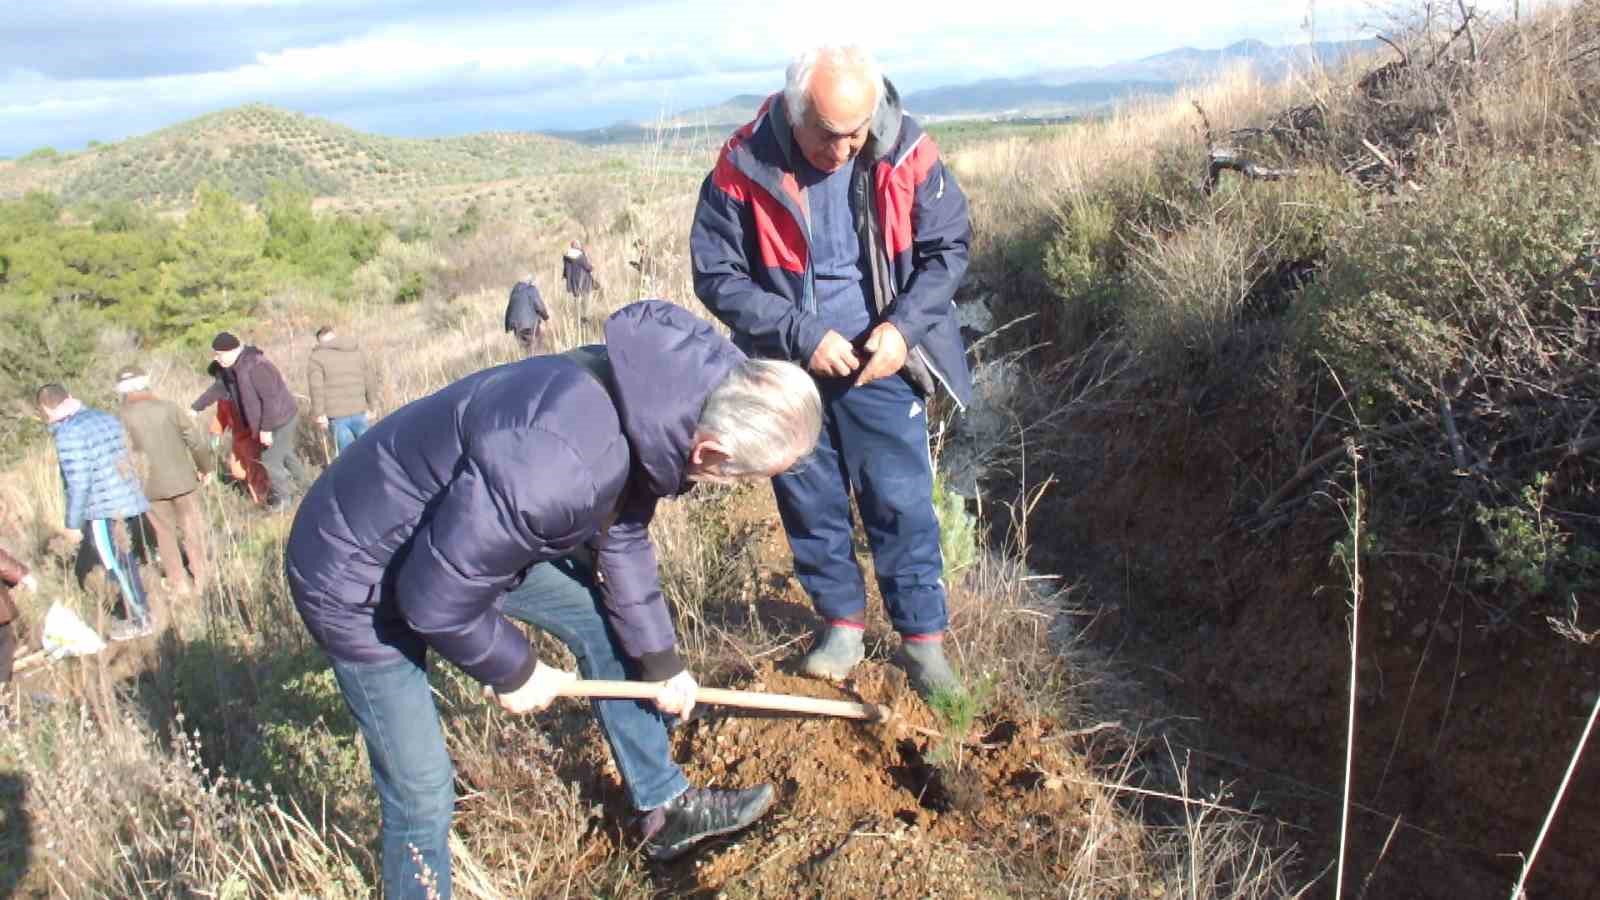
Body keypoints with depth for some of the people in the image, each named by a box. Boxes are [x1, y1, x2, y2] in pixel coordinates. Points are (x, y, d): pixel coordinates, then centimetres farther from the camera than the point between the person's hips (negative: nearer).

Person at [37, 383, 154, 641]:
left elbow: (78, 483, -18)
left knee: (118, 567, 6)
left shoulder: (68, 433, -17)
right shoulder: (107, 418, 7)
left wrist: (73, 523, -9)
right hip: (127, 501, 8)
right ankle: (140, 612, 30)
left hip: (102, 509, -8)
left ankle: (141, 621, 16)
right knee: (125, 563, 20)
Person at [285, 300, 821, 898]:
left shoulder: (647, 405, -14)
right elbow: (436, 596, -30)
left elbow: (622, 540, 3)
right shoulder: (553, 461, -42)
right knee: (421, 791, -4)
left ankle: (664, 807, 30)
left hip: (465, 530, 8)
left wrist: (662, 664, 12)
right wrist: (515, 671, -11)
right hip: (358, 580, -8)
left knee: (602, 621, 12)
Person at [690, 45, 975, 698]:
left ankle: (922, 638, 17)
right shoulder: (744, 167, -15)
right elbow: (717, 276, -10)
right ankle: (841, 623, 31)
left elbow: (948, 247, -1)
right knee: (810, 504, 11)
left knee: (901, 503, 1)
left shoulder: (906, 155, -12)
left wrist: (904, 326, -16)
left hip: (879, 363, 0)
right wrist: (802, 335, -18)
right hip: (786, 369, 1)